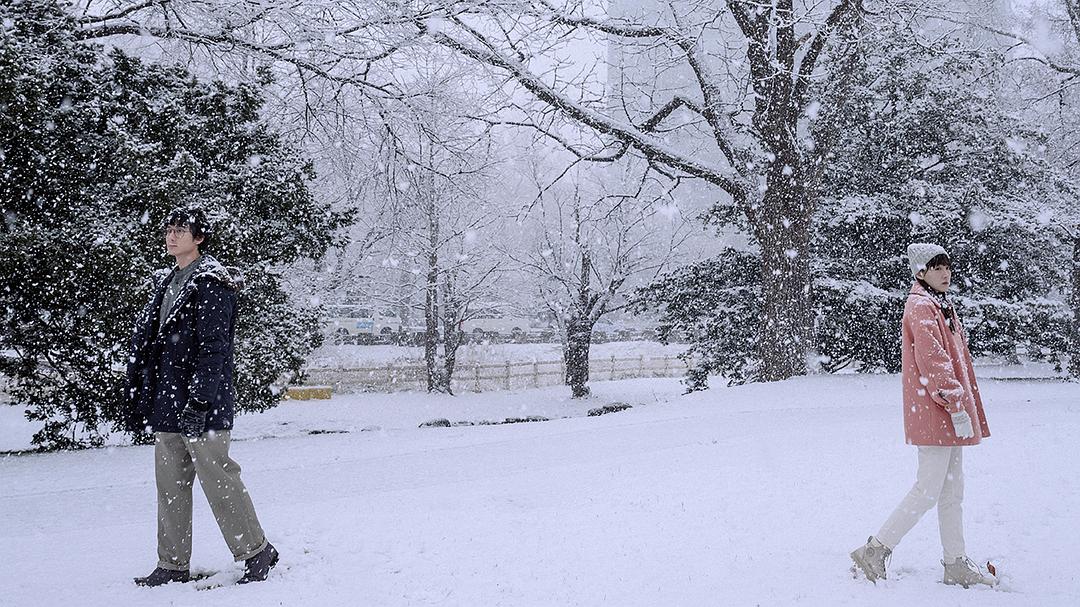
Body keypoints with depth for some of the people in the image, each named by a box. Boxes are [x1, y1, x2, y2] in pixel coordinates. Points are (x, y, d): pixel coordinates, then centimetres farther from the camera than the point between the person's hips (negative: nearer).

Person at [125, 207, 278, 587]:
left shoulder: (212, 284, -8)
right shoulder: (165, 285, 18)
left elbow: (212, 348, -16)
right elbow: (143, 345, 20)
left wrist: (199, 400, -22)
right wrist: (136, 402, 17)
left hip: (200, 408, -8)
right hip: (165, 403, 8)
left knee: (218, 478, -4)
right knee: (170, 486, 10)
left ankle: (256, 552, 9)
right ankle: (174, 565, 18)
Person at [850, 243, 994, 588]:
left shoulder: (942, 306, 20)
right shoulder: (921, 307, -12)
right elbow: (933, 362, -20)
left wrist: (964, 404, 21)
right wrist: (956, 406, -21)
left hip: (948, 415, 10)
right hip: (934, 413, -10)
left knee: (952, 491, 12)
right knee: (928, 491, -8)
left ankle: (956, 565, 19)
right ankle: (874, 553, -2)